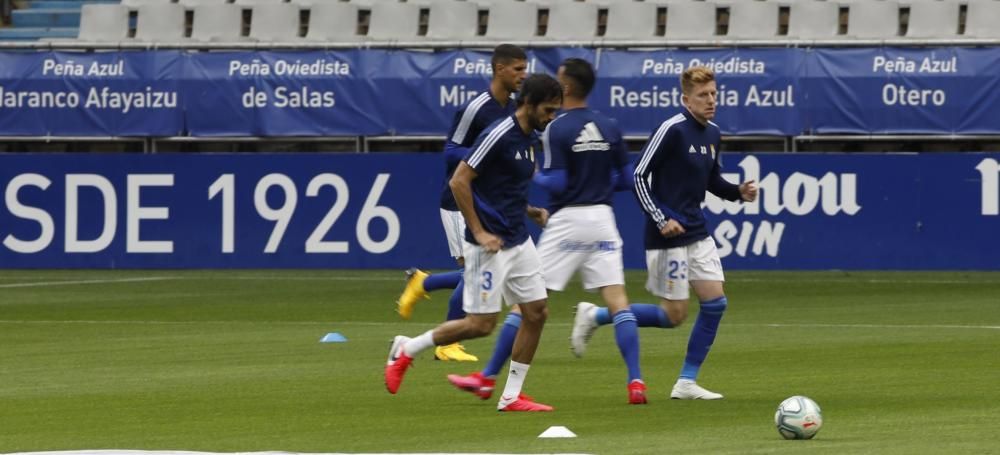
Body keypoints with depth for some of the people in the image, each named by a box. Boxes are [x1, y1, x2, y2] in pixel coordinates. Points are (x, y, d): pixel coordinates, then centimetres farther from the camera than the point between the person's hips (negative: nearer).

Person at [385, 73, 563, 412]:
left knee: (536, 313, 3)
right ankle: (407, 349, 12)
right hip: (490, 245, -9)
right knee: (481, 324, -6)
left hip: (519, 241, 9)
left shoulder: (531, 140, 10)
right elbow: (459, 181, -19)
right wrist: (479, 232, -19)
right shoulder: (499, 135, -17)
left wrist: (530, 212, 9)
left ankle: (511, 396, 9)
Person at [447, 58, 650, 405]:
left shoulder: (556, 130, -10)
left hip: (567, 220, -4)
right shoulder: (610, 128, 6)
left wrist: (534, 175, 4)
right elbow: (626, 180, 8)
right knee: (617, 300, -1)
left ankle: (488, 378, 10)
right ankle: (636, 382, -13)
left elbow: (556, 182, -15)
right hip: (602, 218, 4)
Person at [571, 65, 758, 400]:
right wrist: (661, 220, -20)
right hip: (669, 235, -8)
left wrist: (738, 192, 4)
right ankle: (594, 316, 11)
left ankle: (687, 382, 7)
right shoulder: (672, 130, -16)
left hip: (697, 232, 8)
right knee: (674, 315, -5)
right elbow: (639, 176, -15)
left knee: (715, 302, -1)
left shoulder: (712, 133, 9)